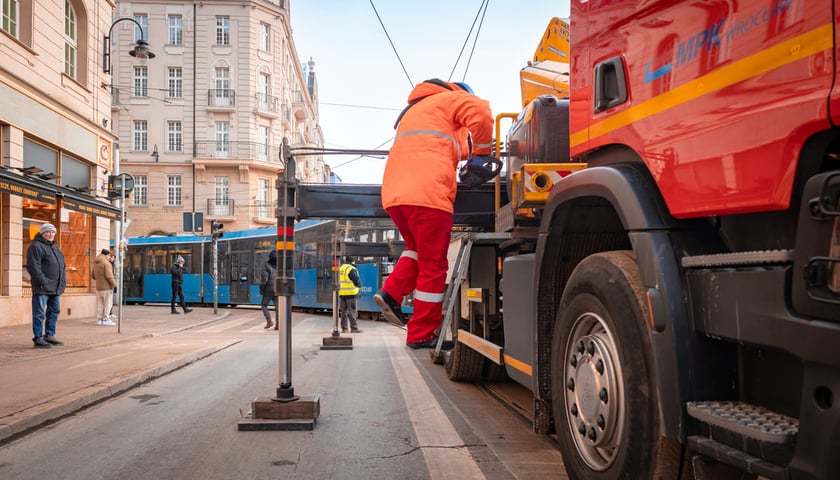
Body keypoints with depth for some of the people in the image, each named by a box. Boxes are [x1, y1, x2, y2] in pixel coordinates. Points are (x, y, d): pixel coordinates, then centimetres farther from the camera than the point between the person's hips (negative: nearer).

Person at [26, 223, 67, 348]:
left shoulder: (55, 248, 20)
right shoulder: (36, 246, -7)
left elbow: (62, 266, 23)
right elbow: (33, 267, -16)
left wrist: (63, 281, 11)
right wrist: (44, 282, -20)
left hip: (56, 288, 9)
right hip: (42, 287, -9)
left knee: (54, 311, 12)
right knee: (39, 313, -3)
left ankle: (49, 336, 21)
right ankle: (38, 338, 3)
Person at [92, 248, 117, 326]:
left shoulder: (96, 264, 14)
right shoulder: (106, 263, -13)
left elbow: (93, 276, 20)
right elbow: (109, 275, -19)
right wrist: (114, 284, -10)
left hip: (98, 287, 8)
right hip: (106, 287, -8)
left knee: (100, 304, 10)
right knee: (108, 303, -4)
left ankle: (99, 319, 11)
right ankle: (106, 319, -6)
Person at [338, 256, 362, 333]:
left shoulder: (340, 268, 11)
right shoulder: (351, 269, -13)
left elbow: (338, 281, 17)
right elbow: (357, 281, -13)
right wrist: (359, 286, 6)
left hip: (341, 293, 7)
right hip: (350, 293, -7)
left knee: (343, 311, 11)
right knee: (352, 311, -3)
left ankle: (344, 328, 13)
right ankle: (354, 328, -1)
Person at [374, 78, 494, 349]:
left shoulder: (413, 110, 37)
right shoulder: (453, 99, 12)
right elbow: (481, 116, -6)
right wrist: (481, 153, 9)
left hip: (393, 193, 8)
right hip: (426, 194, -7)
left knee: (418, 248, 27)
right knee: (433, 266, 0)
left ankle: (391, 294, 8)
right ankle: (421, 335, 4)